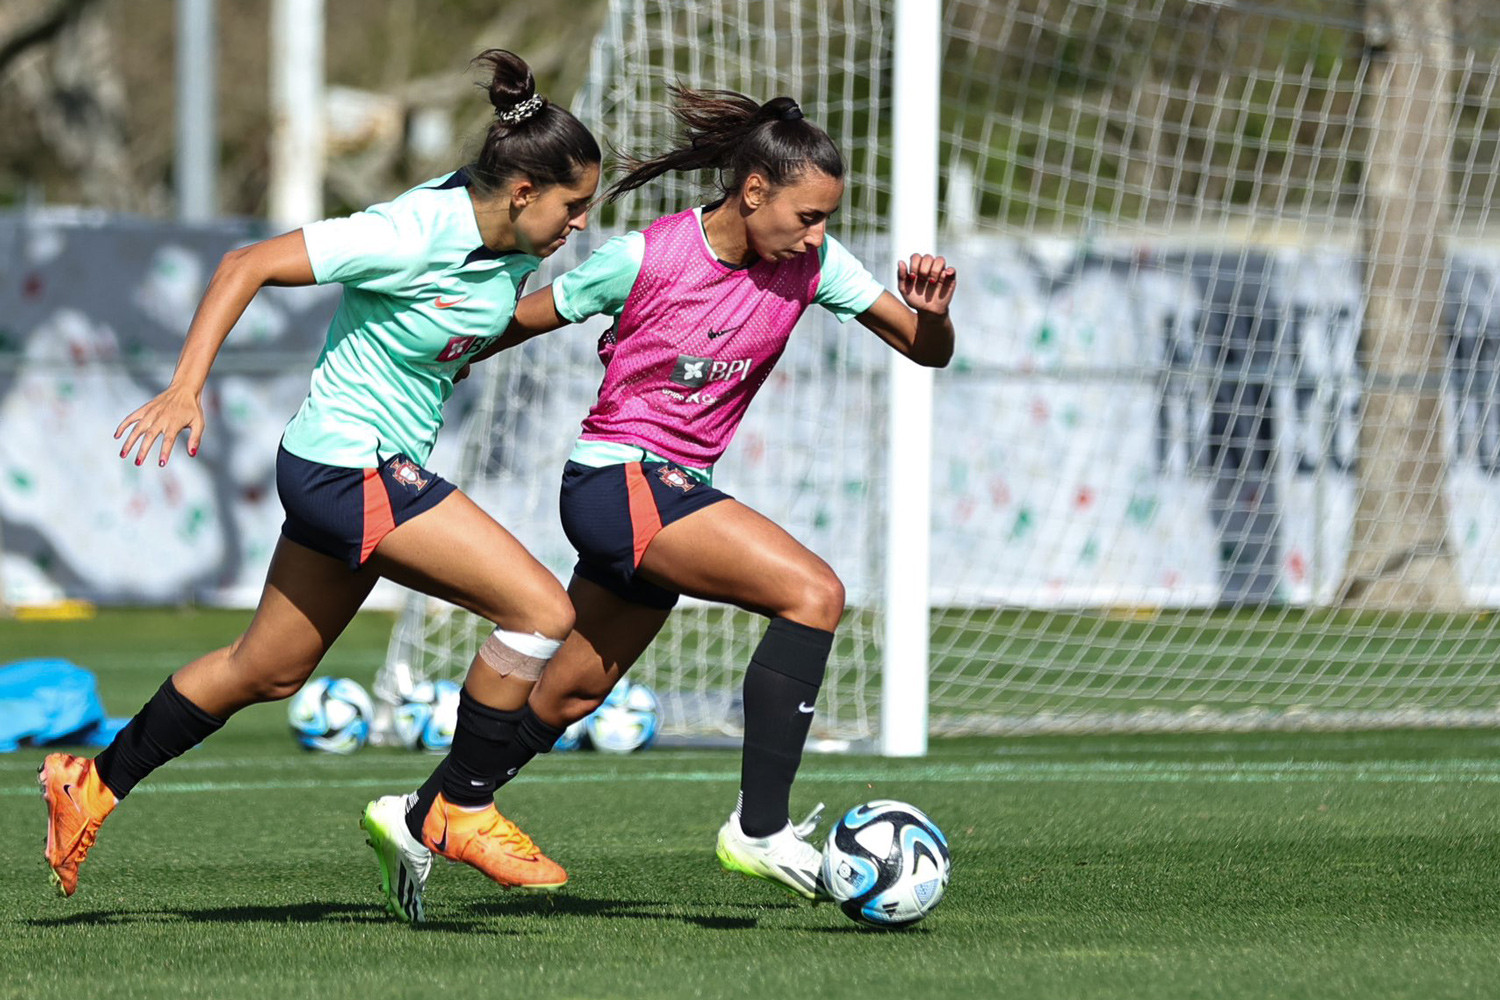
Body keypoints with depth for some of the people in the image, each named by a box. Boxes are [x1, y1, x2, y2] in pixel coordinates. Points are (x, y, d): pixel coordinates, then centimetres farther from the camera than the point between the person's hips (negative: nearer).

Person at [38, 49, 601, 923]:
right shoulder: (414, 234, -25)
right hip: (353, 466, -9)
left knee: (268, 670, 20)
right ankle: (466, 814, -2)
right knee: (542, 610, -16)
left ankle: (94, 783, 34)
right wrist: (185, 391, -24)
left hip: (381, 469, 9)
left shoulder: (511, 243, -1)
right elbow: (247, 265, -20)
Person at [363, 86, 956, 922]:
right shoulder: (647, 259, -15)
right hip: (616, 478, -7)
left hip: (676, 493, 7)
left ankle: (420, 819, 34)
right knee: (813, 592, -23)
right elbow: (515, 323, -2)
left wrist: (931, 312, -23)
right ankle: (759, 828, -23)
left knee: (571, 694, 17)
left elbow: (928, 351, 0)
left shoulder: (810, 263, -1)